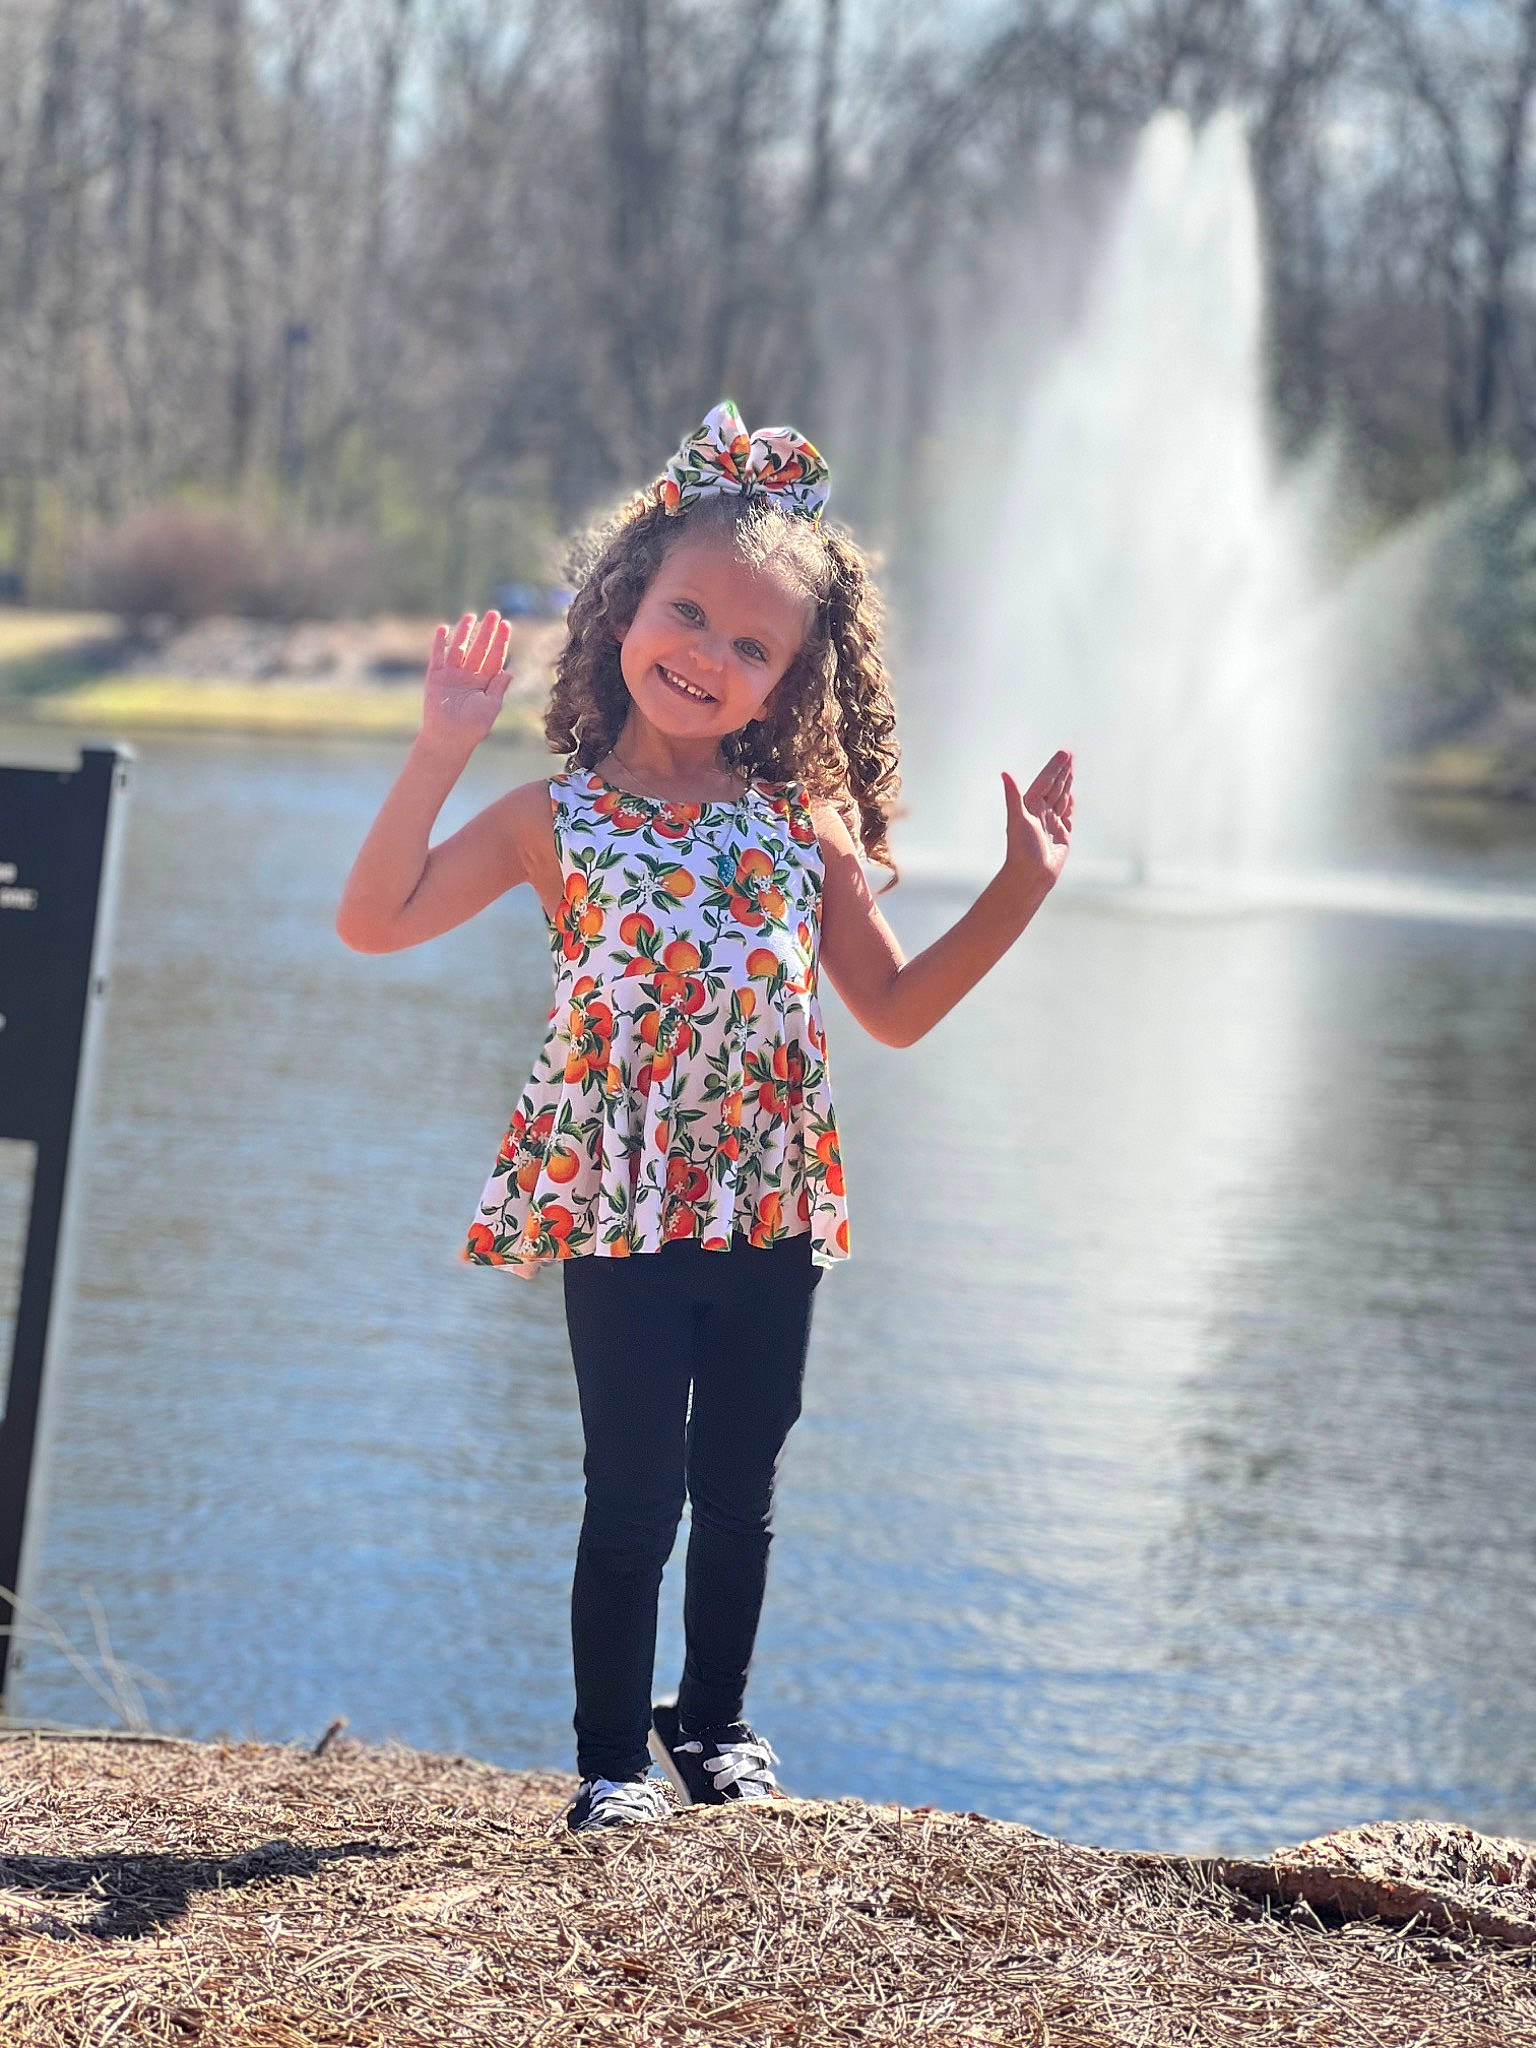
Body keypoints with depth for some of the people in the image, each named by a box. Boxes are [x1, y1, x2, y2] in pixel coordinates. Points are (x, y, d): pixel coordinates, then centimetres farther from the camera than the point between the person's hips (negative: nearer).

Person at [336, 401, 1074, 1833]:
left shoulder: (803, 826, 4)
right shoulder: (556, 820, -2)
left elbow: (895, 1009, 10)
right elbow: (374, 922, -8)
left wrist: (1019, 891, 3)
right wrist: (439, 754, -13)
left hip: (768, 1209, 3)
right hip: (619, 1209, -3)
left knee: (738, 1495, 12)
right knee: (633, 1500, -1)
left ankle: (713, 1721, 31)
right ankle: (613, 1756, 13)